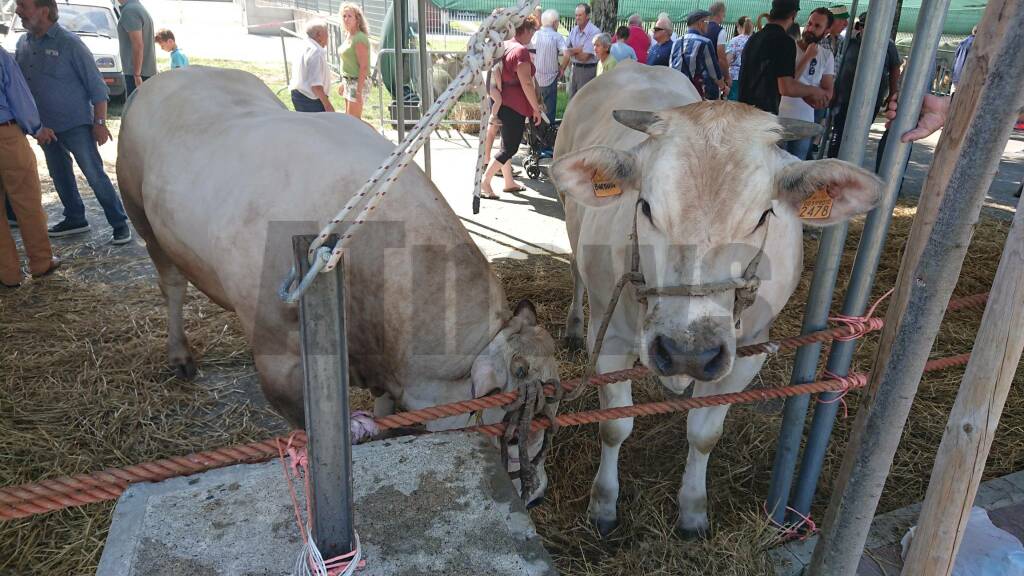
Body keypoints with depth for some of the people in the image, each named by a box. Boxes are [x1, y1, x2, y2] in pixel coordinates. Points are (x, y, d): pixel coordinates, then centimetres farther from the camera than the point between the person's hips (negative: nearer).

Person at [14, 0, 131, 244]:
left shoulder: (69, 43, -12)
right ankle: (75, 219, 30)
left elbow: (96, 86, -11)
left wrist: (99, 123, -14)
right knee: (60, 176, 16)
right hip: (46, 128, 7)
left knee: (95, 175, -5)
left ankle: (120, 223, 2)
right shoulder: (23, 44, 6)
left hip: (76, 125, -7)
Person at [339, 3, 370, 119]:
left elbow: (363, 67, -22)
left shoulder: (359, 39, -19)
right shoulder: (349, 36, 9)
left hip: (357, 83, -10)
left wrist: (359, 91, -25)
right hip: (348, 82, 10)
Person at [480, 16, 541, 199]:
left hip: (503, 101, 10)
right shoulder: (521, 51, -17)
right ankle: (484, 182, -5)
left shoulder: (505, 46, 11)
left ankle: (509, 182, 26)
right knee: (510, 147, -4)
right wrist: (536, 109, -15)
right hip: (515, 105, -10)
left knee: (507, 144, 17)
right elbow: (526, 84, -21)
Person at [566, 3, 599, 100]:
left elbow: (584, 56, -18)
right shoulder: (574, 30, 7)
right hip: (574, 68, 7)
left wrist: (572, 51, -3)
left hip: (588, 70, -7)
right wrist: (579, 49, -13)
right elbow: (566, 51, 2)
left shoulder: (594, 32, -15)